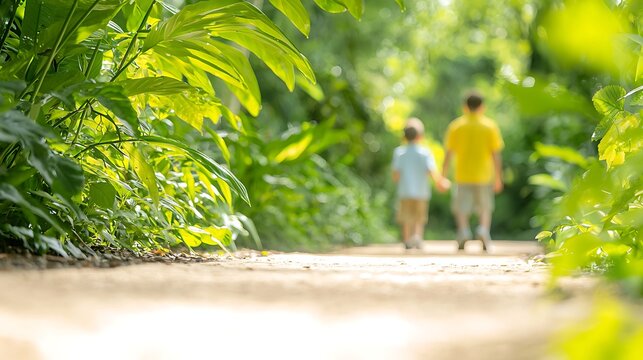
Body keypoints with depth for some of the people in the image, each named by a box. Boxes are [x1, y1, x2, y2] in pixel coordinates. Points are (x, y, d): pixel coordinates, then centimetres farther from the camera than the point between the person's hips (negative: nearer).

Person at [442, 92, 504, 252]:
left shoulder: (456, 126, 1)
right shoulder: (490, 126, 0)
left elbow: (449, 153, 0)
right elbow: (496, 154, -2)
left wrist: (443, 176, 6)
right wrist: (498, 177, 5)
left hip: (463, 176, 0)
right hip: (484, 175, 0)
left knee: (461, 209, 8)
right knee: (485, 208, 14)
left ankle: (464, 233, -12)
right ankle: (483, 231, -7)